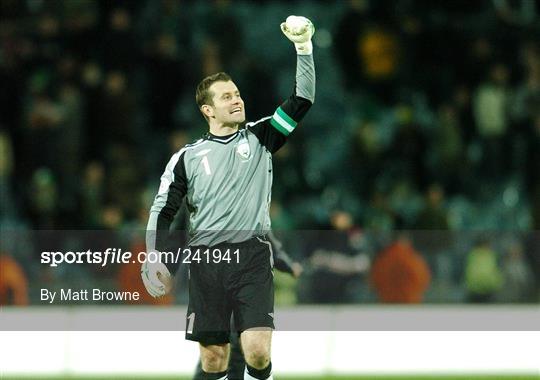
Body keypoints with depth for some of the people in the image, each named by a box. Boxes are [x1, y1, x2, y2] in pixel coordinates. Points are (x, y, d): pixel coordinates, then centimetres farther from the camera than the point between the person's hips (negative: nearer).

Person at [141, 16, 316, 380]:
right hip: (206, 259, 1)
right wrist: (155, 260, -1)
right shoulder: (187, 158, 11)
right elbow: (163, 211, 12)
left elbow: (302, 100, 4)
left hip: (252, 256, -1)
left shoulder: (260, 138, 11)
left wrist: (304, 48, -7)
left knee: (257, 349, -16)